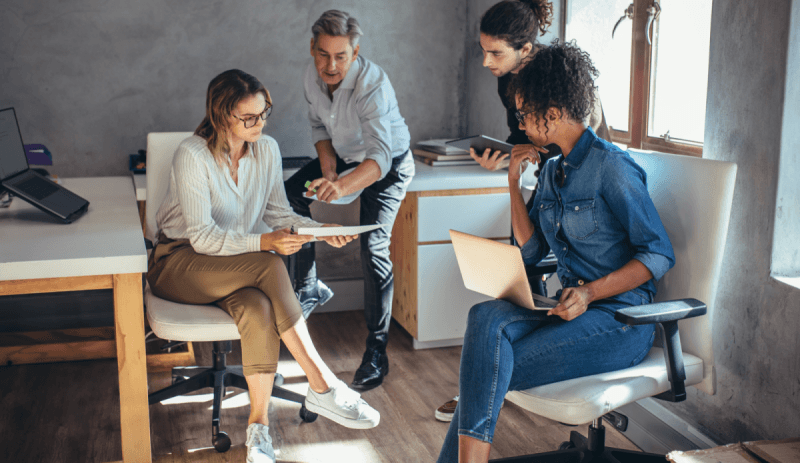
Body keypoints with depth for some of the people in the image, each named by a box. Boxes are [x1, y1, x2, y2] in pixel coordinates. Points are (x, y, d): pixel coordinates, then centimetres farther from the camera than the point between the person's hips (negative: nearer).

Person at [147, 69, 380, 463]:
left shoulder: (267, 150, 0)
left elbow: (277, 212, 6)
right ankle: (323, 387, -28)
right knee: (270, 267, -33)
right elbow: (202, 237, -21)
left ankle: (259, 424, -24)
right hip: (180, 263, -4)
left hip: (239, 267, 5)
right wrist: (263, 243, -35)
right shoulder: (192, 155, -18)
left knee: (258, 309, -33)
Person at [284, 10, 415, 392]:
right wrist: (327, 160, -13)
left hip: (389, 164, -7)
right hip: (344, 156, 7)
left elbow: (380, 157, -46)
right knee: (290, 195, -4)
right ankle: (309, 288, 13)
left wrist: (342, 186, -64)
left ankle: (376, 352, -12)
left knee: (373, 246, -21)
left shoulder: (372, 85, -35)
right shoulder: (312, 77, -13)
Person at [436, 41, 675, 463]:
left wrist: (591, 292, -23)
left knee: (488, 372, -22)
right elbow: (530, 250, 13)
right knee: (486, 317, -23)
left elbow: (659, 254, -13)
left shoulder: (611, 167, -12)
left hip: (618, 319, -7)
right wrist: (514, 183, 7)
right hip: (571, 306, 7)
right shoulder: (552, 170, 13)